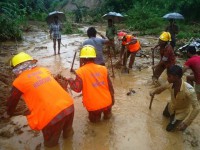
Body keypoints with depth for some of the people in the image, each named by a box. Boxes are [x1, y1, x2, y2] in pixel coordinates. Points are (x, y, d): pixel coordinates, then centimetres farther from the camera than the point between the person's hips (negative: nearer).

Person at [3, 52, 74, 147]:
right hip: (69, 105, 6)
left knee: (50, 143, 24)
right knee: (67, 129, 36)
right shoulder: (43, 70, 14)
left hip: (52, 115, -5)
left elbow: (12, 101, 17)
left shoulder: (19, 81, 0)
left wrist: (8, 113, 40)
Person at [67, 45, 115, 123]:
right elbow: (110, 86, 4)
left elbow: (77, 89, -16)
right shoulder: (103, 69, -2)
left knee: (93, 119, 29)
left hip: (93, 106, -2)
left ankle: (96, 117, 13)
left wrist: (70, 80, 3)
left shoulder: (80, 72, -12)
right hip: (107, 102, 3)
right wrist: (112, 99, 19)